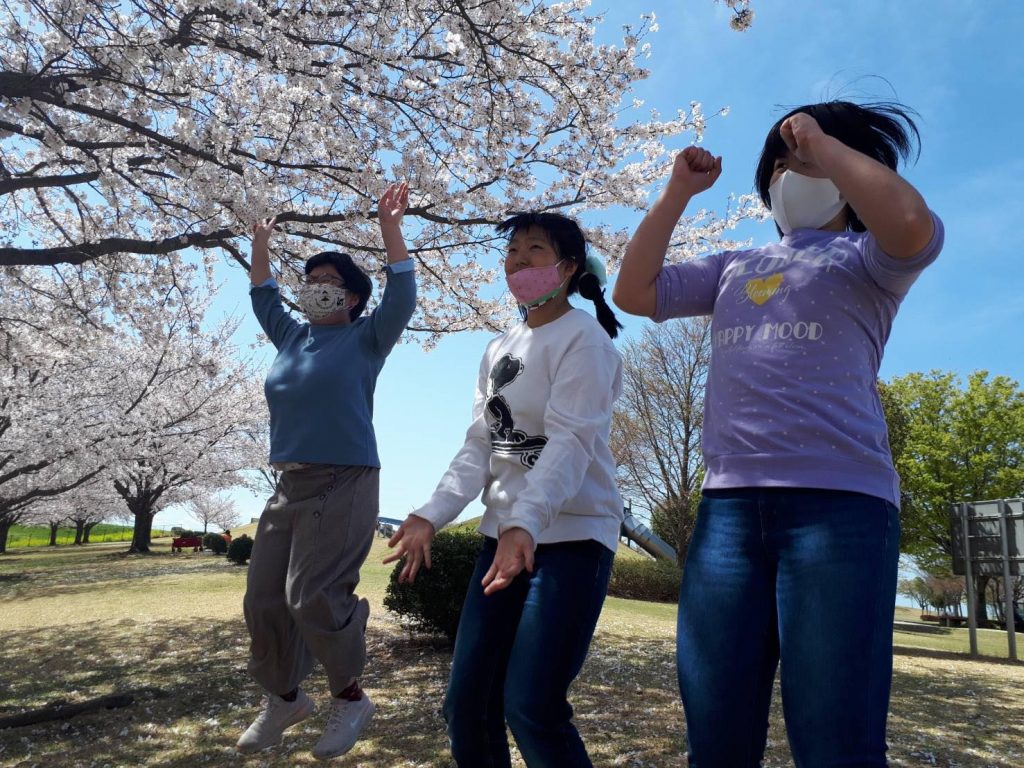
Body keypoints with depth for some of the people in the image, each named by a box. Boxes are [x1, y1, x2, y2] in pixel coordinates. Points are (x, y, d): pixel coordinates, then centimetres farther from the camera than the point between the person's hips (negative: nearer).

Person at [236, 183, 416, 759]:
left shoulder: (365, 339, -1)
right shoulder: (294, 337, 17)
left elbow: (402, 299, -14)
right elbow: (264, 302, 33)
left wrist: (390, 229, -16)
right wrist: (261, 250, 29)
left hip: (345, 485, -7)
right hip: (291, 485, 7)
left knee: (312, 595, -14)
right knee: (264, 598, 6)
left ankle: (351, 698, 8)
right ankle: (285, 698, 26)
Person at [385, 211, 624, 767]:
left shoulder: (583, 337, -7)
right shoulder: (498, 349, 15)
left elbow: (570, 441, -20)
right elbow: (479, 445, 9)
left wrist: (527, 522, -34)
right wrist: (431, 515, -4)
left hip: (571, 535, -7)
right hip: (505, 530, 7)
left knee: (530, 707, -13)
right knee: (466, 705, 8)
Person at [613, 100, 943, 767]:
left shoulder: (862, 256, 10)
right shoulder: (732, 268, 24)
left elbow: (913, 226, -14)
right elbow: (633, 293, 18)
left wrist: (822, 143, -1)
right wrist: (679, 192, 16)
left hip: (839, 500, -4)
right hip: (729, 501, 5)